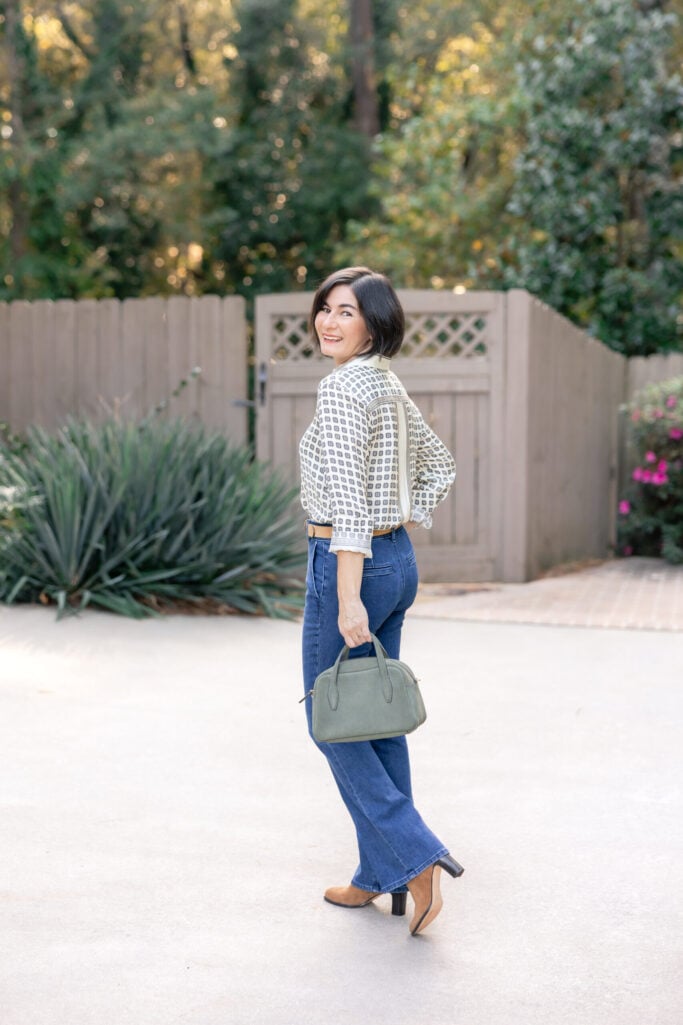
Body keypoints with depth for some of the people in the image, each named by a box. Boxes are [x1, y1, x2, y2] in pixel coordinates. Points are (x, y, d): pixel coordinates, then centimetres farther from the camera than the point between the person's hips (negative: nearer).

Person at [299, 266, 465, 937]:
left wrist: (347, 599, -25)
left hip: (348, 563, -9)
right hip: (397, 560, 9)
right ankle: (382, 876, 21)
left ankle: (417, 859, -4)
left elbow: (348, 500, -23)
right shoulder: (387, 385, 12)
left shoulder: (344, 387, -17)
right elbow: (439, 467, 23)